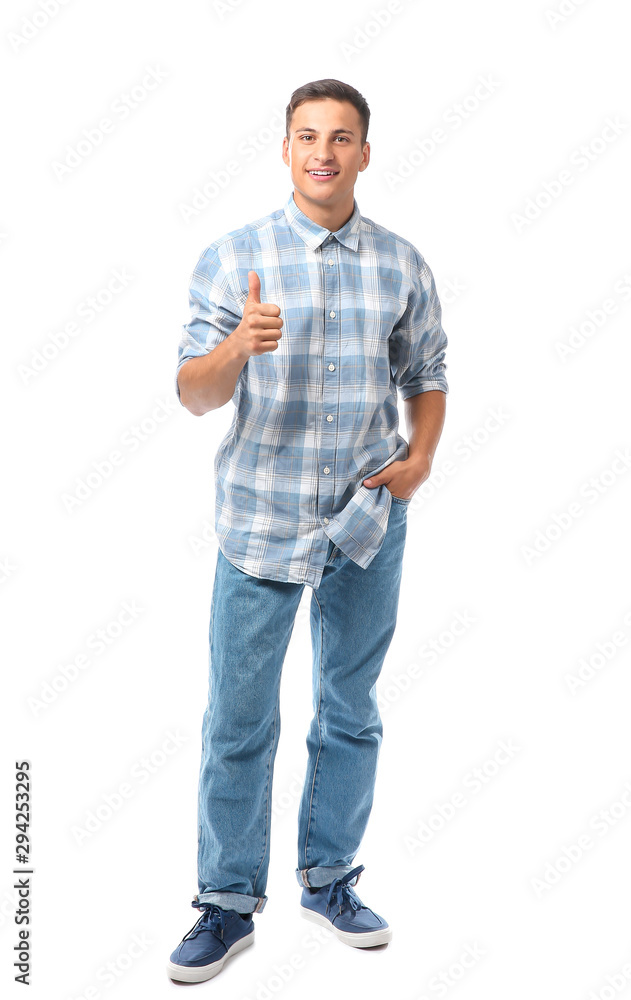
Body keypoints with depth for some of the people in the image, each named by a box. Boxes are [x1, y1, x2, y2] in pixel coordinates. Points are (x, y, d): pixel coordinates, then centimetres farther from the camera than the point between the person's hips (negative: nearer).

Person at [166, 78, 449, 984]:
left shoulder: (402, 265, 4)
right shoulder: (234, 258, -4)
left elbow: (426, 375, 14)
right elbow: (194, 393, -9)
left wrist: (421, 459, -4)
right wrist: (237, 347, -30)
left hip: (369, 521, 3)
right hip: (260, 521, -2)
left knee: (351, 713, 13)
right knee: (239, 722, 3)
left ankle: (330, 880, 31)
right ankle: (229, 905, 19)